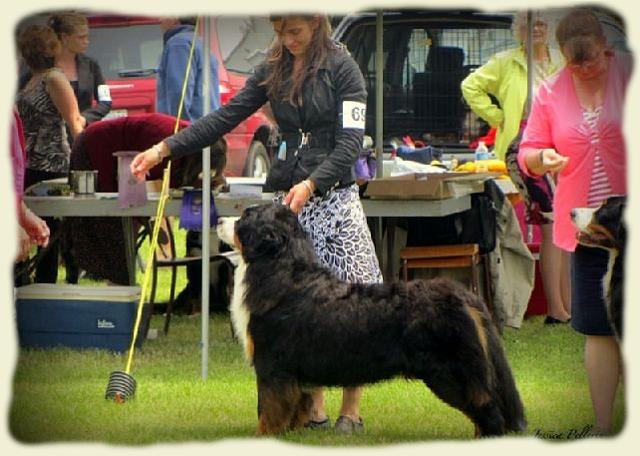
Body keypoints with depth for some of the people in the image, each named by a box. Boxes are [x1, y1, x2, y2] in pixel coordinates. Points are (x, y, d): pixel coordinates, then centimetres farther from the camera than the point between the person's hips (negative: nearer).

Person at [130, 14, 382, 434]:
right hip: (287, 196, 5)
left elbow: (351, 143, -10)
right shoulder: (274, 72, 12)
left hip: (333, 195, -5)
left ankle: (352, 410, -1)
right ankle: (314, 407, 7)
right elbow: (227, 117, 11)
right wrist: (165, 149, 3)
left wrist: (310, 185, -21)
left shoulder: (343, 69, -4)